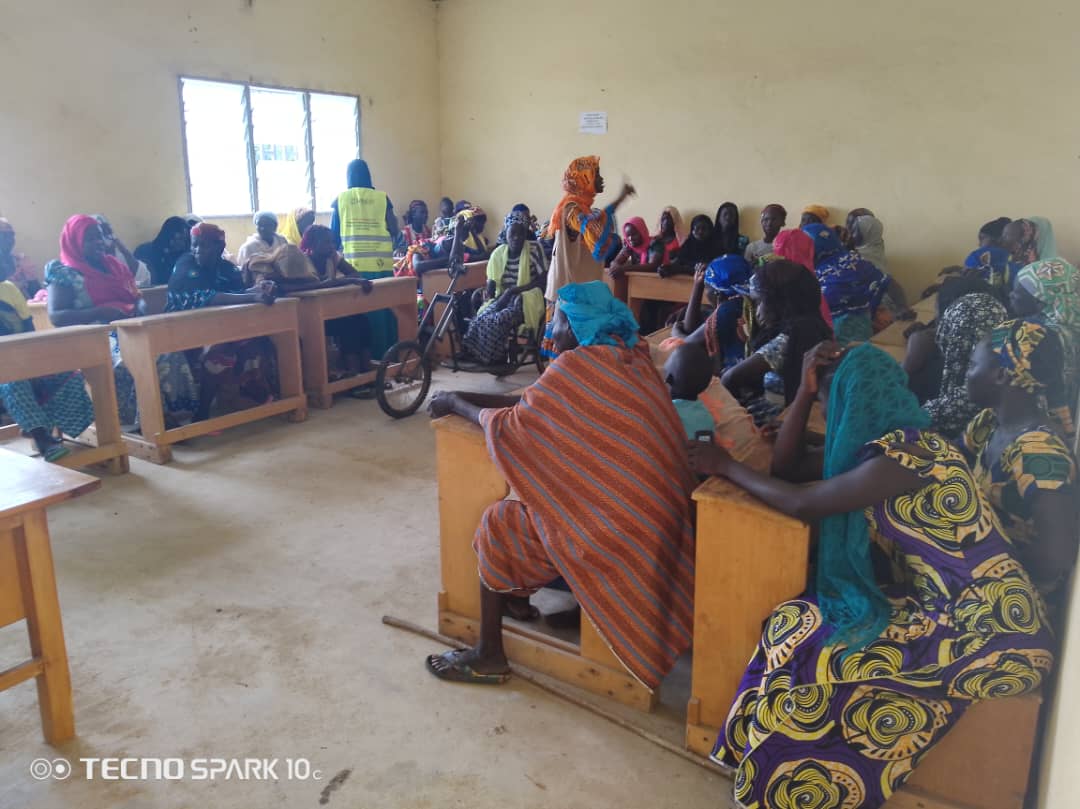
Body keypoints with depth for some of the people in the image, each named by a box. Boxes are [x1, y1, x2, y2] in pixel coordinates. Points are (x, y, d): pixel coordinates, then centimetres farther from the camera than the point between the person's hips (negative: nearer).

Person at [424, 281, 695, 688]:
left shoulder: (577, 365, -17)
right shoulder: (633, 358, 9)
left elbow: (512, 427, -8)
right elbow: (534, 403, 15)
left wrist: (456, 405, 9)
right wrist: (465, 397, 14)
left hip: (619, 528, -9)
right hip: (661, 519, 9)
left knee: (498, 525, 9)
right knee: (529, 500, 23)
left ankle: (489, 656, 20)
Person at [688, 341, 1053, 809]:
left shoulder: (901, 458, -23)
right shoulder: (887, 443, 7)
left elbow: (799, 502, -18)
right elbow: (789, 467, 11)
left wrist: (726, 466, -5)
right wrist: (805, 390, 1)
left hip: (987, 633, -9)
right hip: (946, 604, 9)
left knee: (805, 638, -12)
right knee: (803, 624, 0)